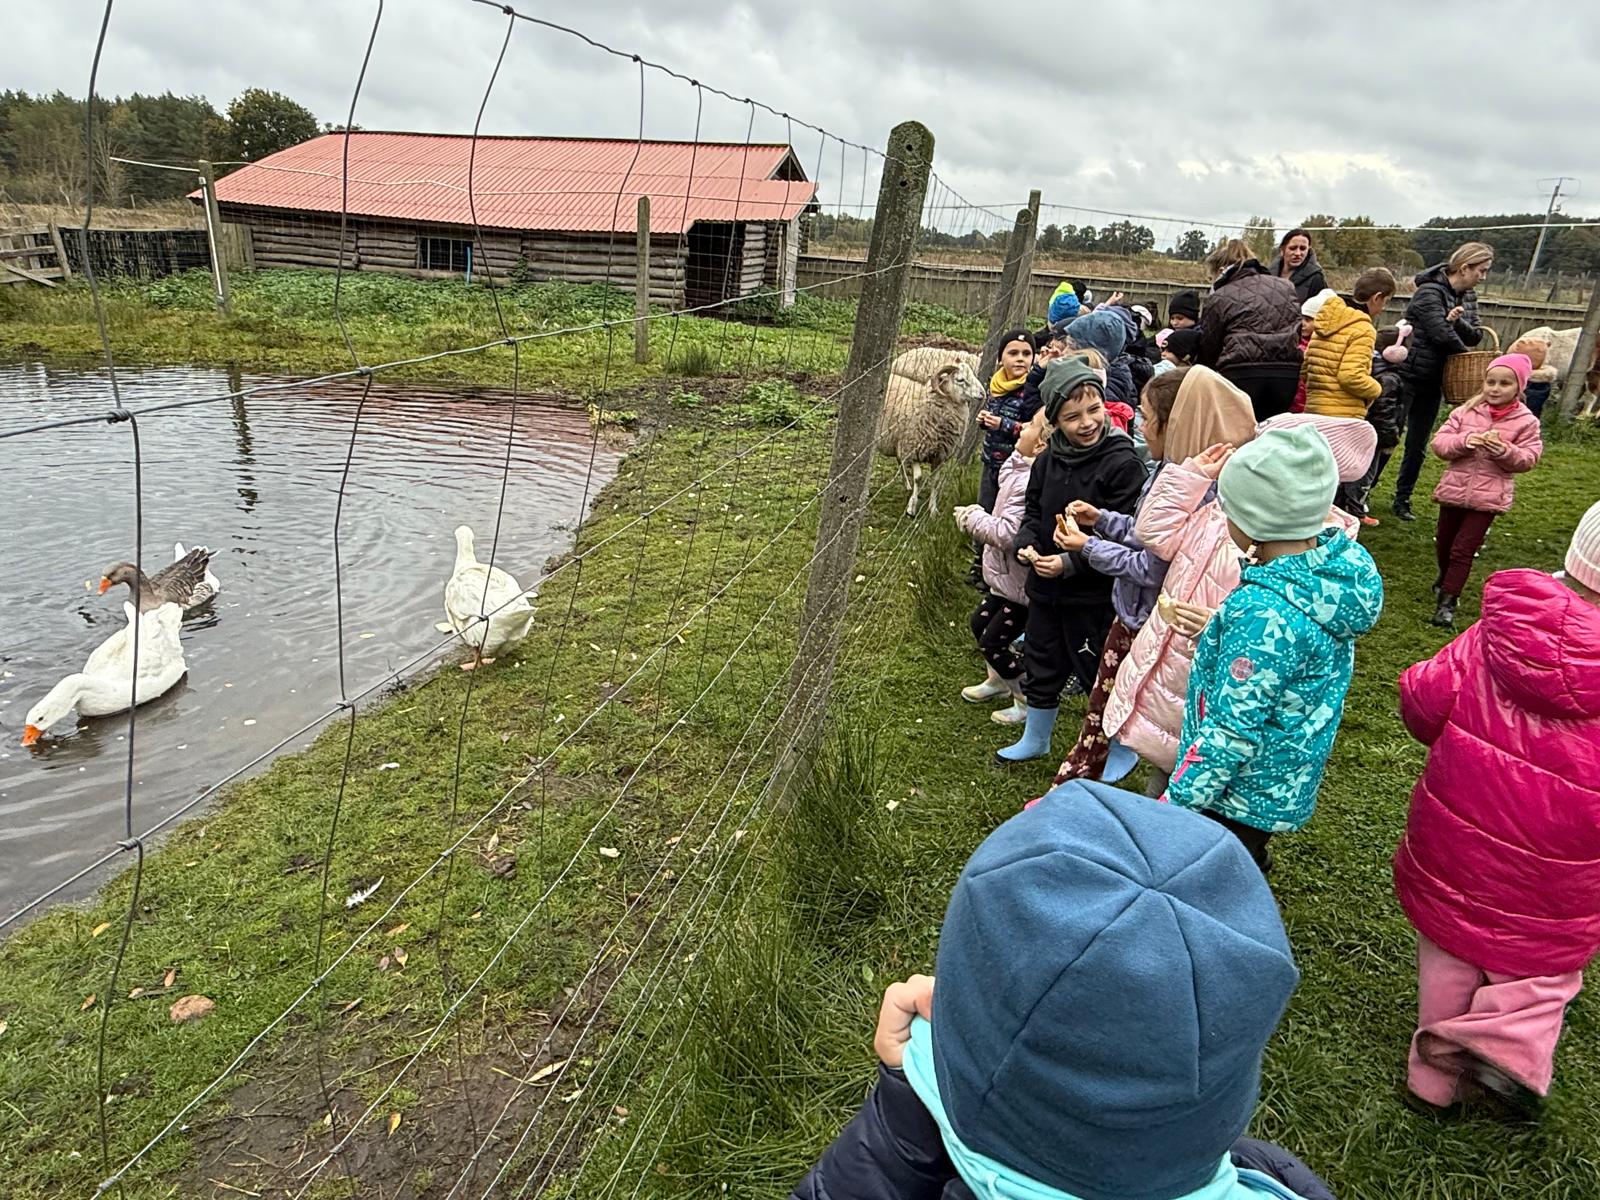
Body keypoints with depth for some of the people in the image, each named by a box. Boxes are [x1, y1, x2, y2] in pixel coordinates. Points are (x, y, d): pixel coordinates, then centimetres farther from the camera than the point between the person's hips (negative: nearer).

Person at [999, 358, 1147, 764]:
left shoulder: (1123, 463, -17)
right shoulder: (1049, 459, 1)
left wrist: (1071, 562, -25)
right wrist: (1027, 543, -7)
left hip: (1093, 592, -6)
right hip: (1044, 584, 6)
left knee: (1097, 672, 8)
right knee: (1041, 665, 20)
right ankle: (1035, 739, 42)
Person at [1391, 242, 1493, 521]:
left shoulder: (1468, 297, 10)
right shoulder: (1430, 292, -15)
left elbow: (1475, 337, 4)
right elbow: (1442, 335, -21)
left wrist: (1458, 320, -16)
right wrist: (1466, 355, -4)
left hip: (1434, 381, 8)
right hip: (1409, 375, -7)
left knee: (1419, 445, 10)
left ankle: (1402, 499, 19)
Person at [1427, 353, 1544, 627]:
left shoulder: (1526, 422, -2)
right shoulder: (1466, 411, 0)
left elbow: (1529, 459, -3)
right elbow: (1439, 442, -4)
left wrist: (1505, 451, -22)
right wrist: (1465, 441, -22)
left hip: (1488, 497, -3)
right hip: (1454, 489, 3)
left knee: (1463, 549, -6)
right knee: (1443, 542, 18)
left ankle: (1448, 601, 0)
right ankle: (1446, 578, 46)